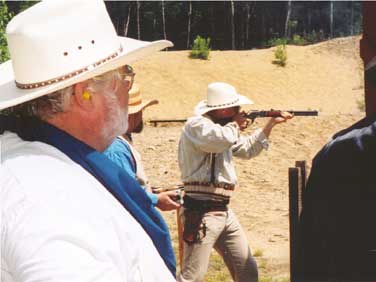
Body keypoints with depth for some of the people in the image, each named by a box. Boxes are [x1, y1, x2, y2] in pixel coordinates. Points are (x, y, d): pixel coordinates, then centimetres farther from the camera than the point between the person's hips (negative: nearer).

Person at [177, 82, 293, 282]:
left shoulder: (221, 127, 17)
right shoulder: (196, 125, -12)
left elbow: (247, 149, 30)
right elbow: (222, 139, -32)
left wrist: (272, 123, 23)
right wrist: (235, 124, -9)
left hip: (224, 212, 10)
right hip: (201, 213, -10)